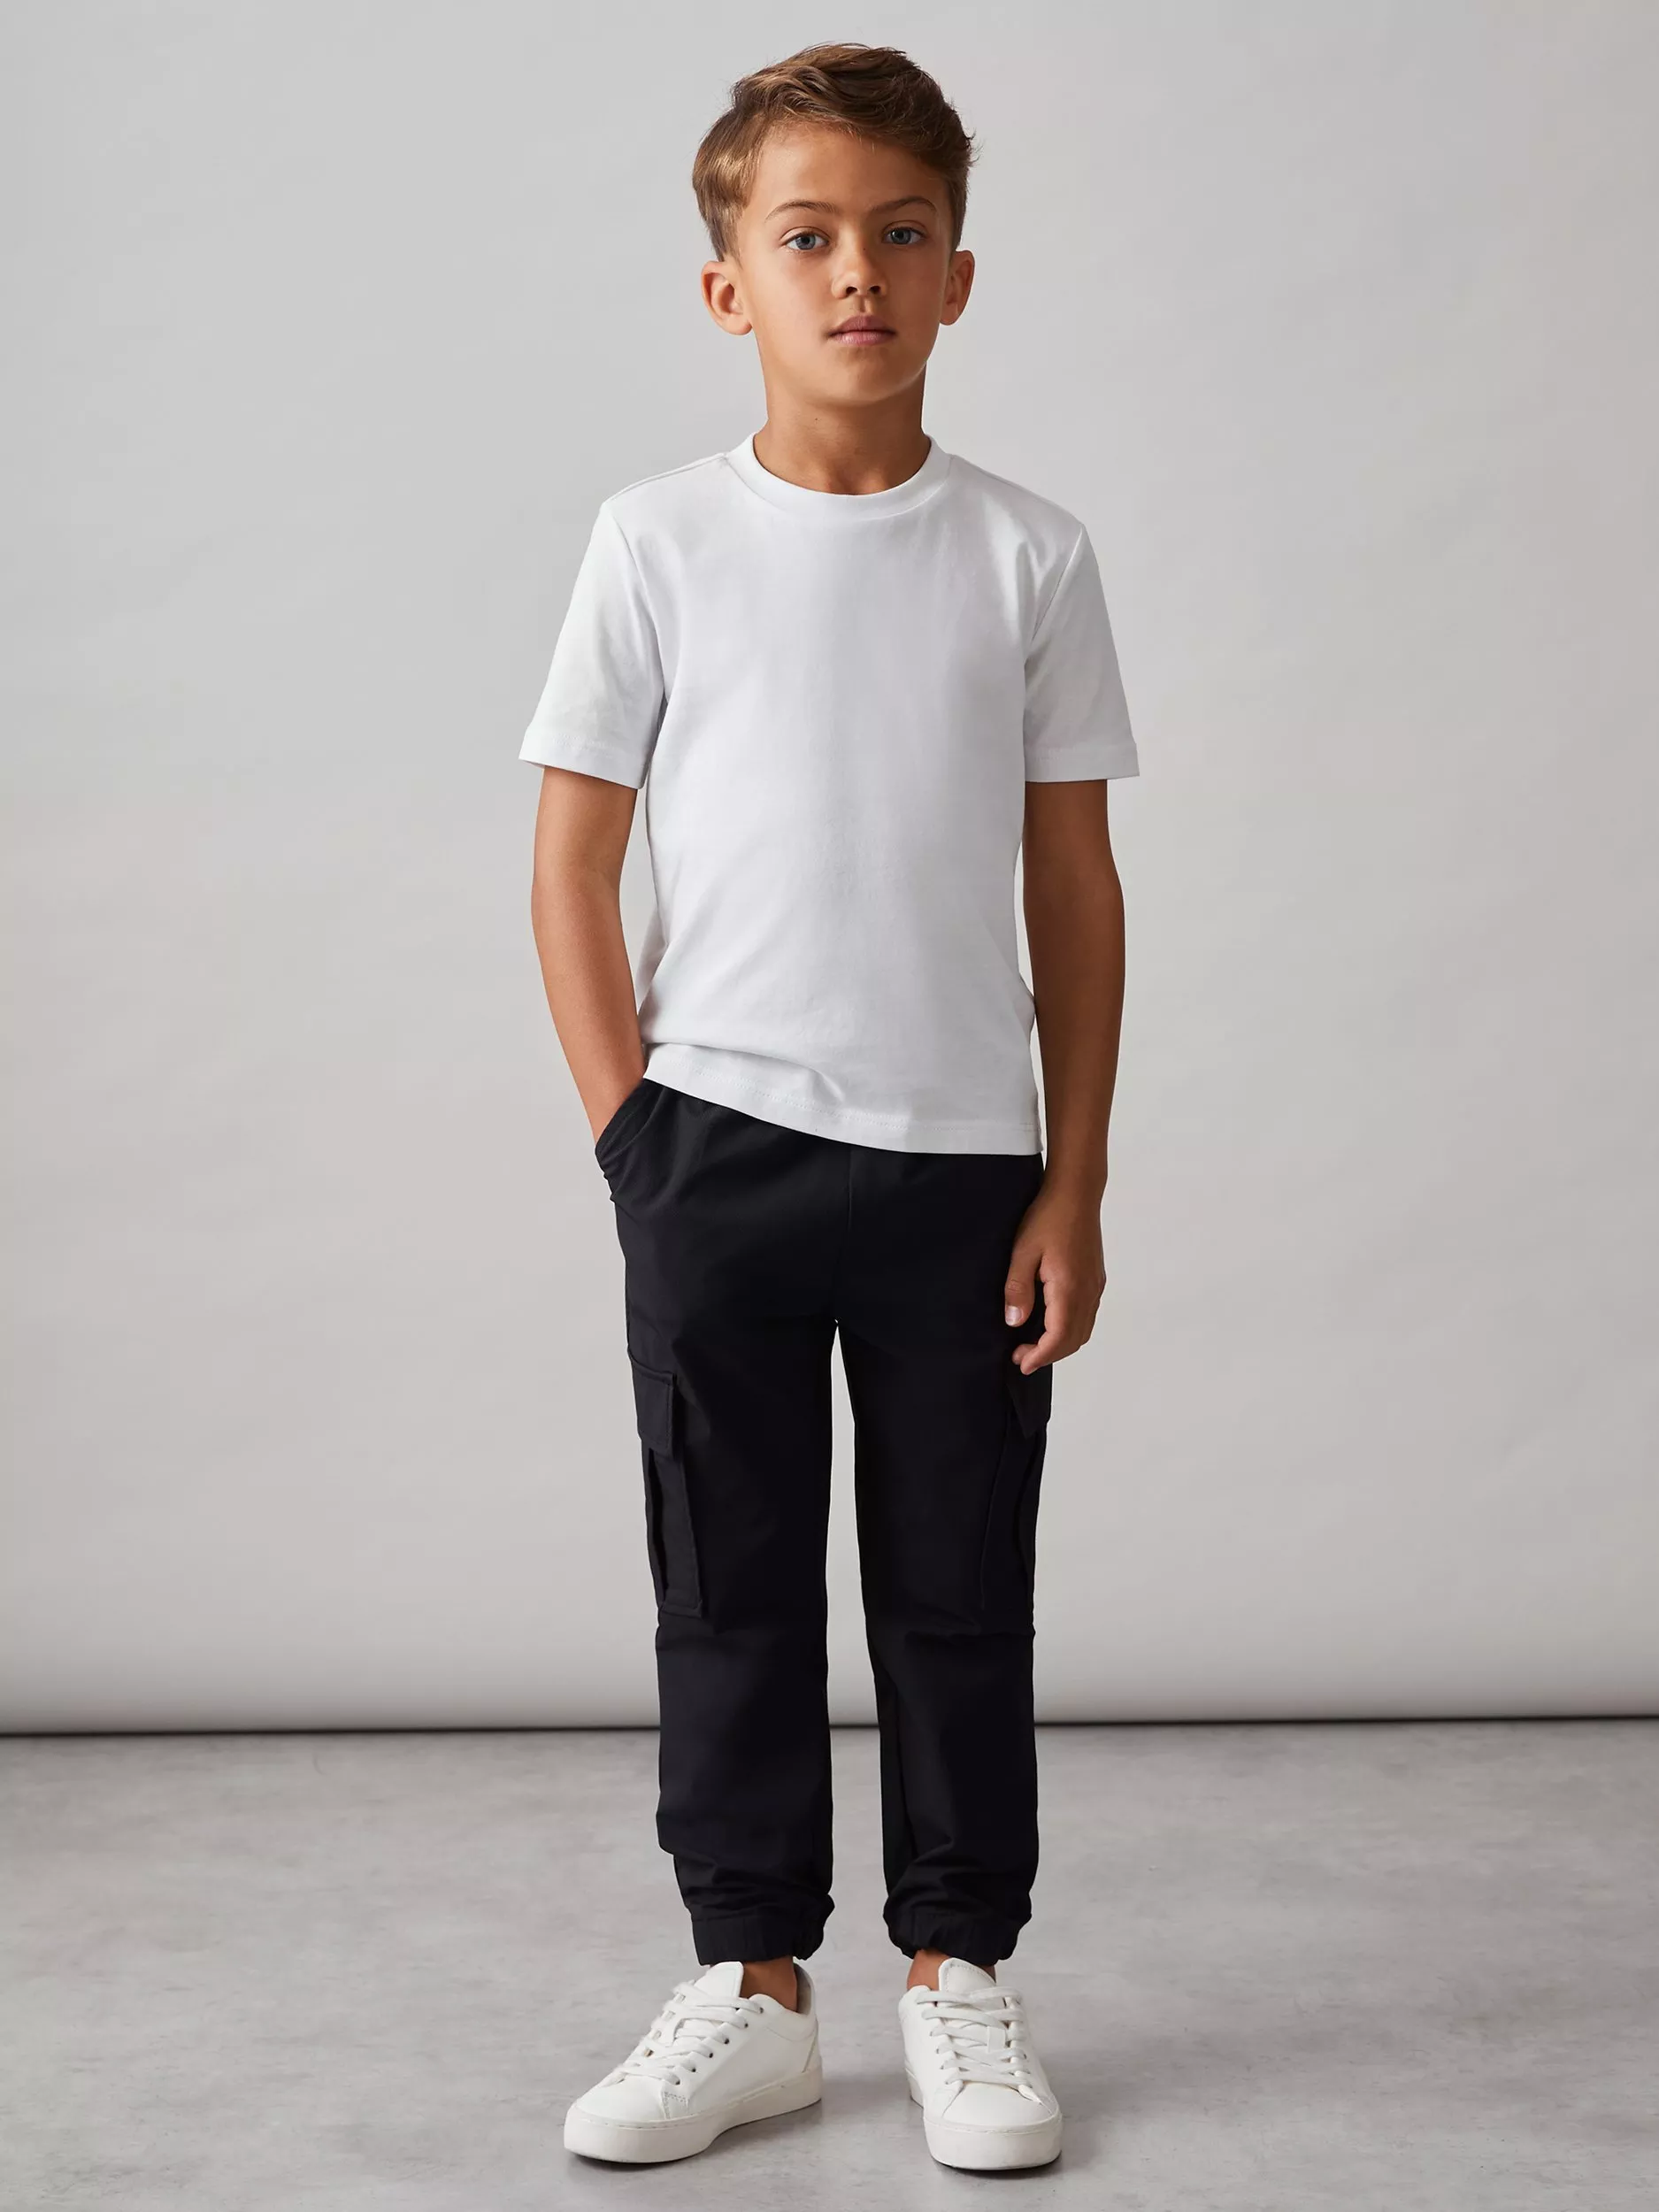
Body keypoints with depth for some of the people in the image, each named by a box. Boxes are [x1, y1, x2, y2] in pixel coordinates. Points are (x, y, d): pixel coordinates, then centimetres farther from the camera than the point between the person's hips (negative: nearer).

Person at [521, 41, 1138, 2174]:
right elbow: (571, 859, 3)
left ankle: (959, 1967, 23)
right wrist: (626, 1124, -4)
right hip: (716, 1143, 0)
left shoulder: (1025, 555, 2)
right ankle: (751, 1981, 20)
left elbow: (1075, 882, 4)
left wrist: (1073, 1185, 1)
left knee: (957, 1584, 8)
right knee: (728, 1583, 7)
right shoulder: (660, 541, 0)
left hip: (962, 1154, 0)